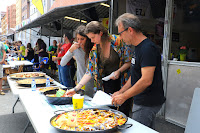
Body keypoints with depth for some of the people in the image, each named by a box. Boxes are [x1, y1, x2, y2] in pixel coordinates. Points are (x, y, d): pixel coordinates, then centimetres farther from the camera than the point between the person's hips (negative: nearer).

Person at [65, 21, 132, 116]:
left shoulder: (118, 41, -12)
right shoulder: (94, 50, 0)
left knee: (123, 113, 3)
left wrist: (119, 71, -21)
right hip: (107, 83, 3)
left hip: (122, 81, -3)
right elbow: (89, 72, 0)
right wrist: (76, 89, -5)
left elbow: (129, 61, -5)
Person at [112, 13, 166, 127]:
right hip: (141, 101, 9)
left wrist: (124, 96, -18)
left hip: (147, 104, -9)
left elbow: (146, 81, -26)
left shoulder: (148, 48, -20)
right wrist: (120, 92, 13)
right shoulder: (138, 47, 12)